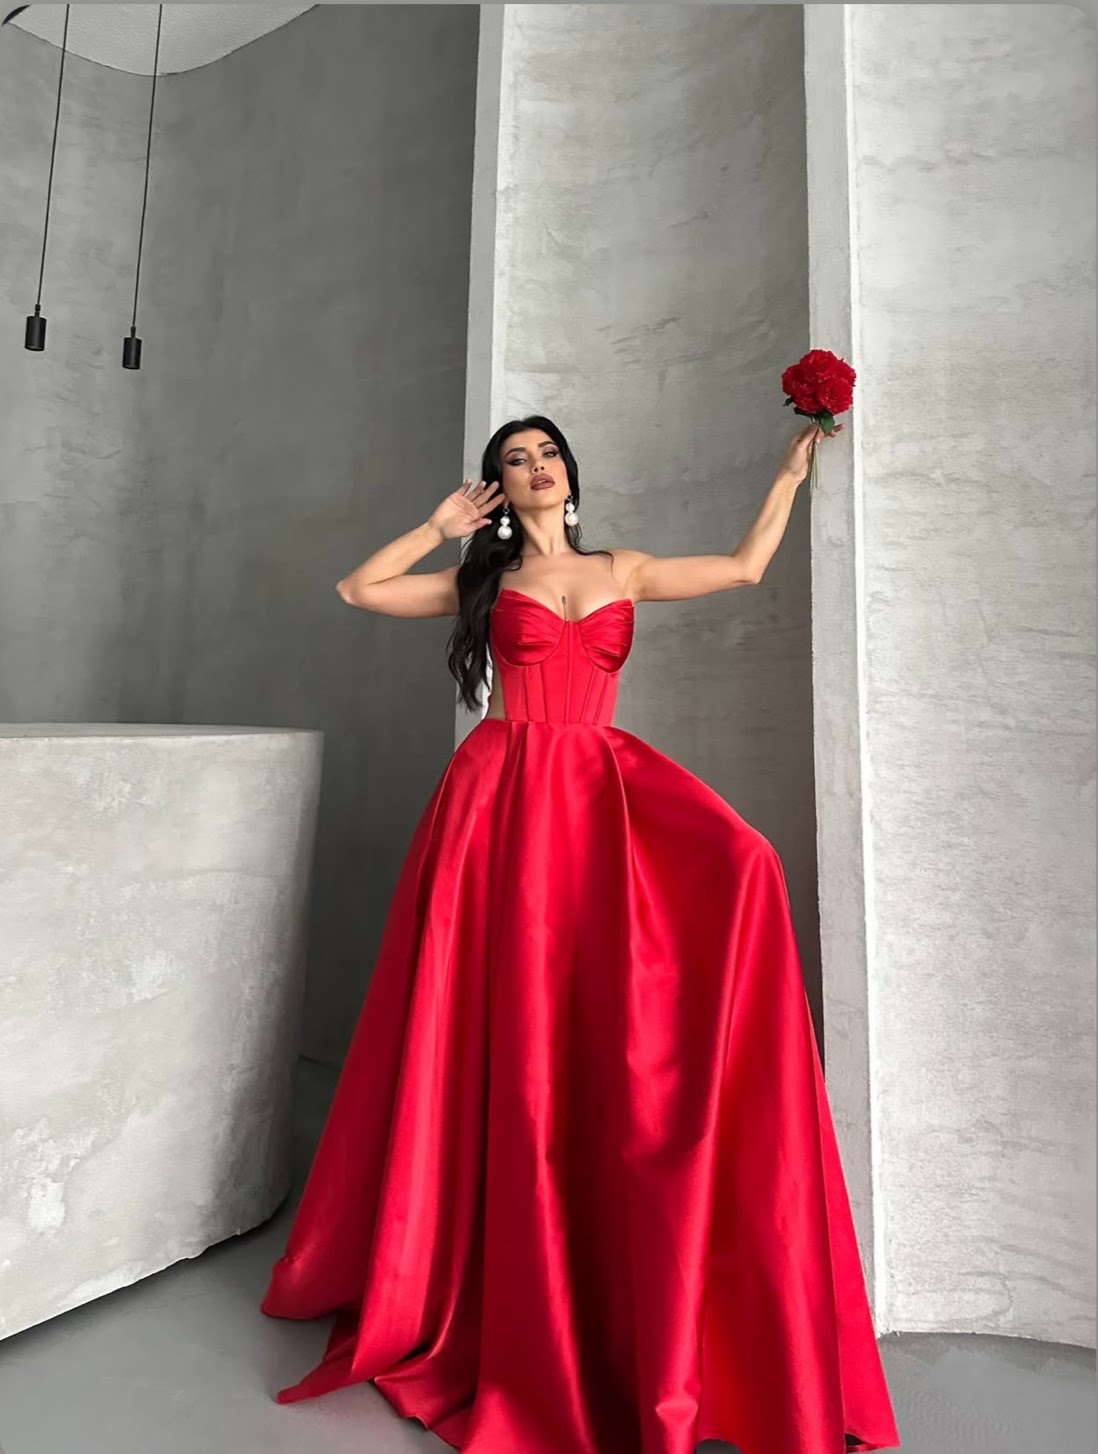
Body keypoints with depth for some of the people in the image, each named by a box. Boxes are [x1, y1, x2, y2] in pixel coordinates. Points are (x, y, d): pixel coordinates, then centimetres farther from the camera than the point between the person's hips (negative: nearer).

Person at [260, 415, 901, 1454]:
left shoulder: (623, 572, 20)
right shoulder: (484, 580, 16)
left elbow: (748, 566, 27)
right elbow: (358, 589, 15)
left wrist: (792, 471, 32)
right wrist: (442, 527, 16)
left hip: (604, 786, 2)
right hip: (506, 792, -2)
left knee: (736, 868, -23)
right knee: (511, 1030, -5)